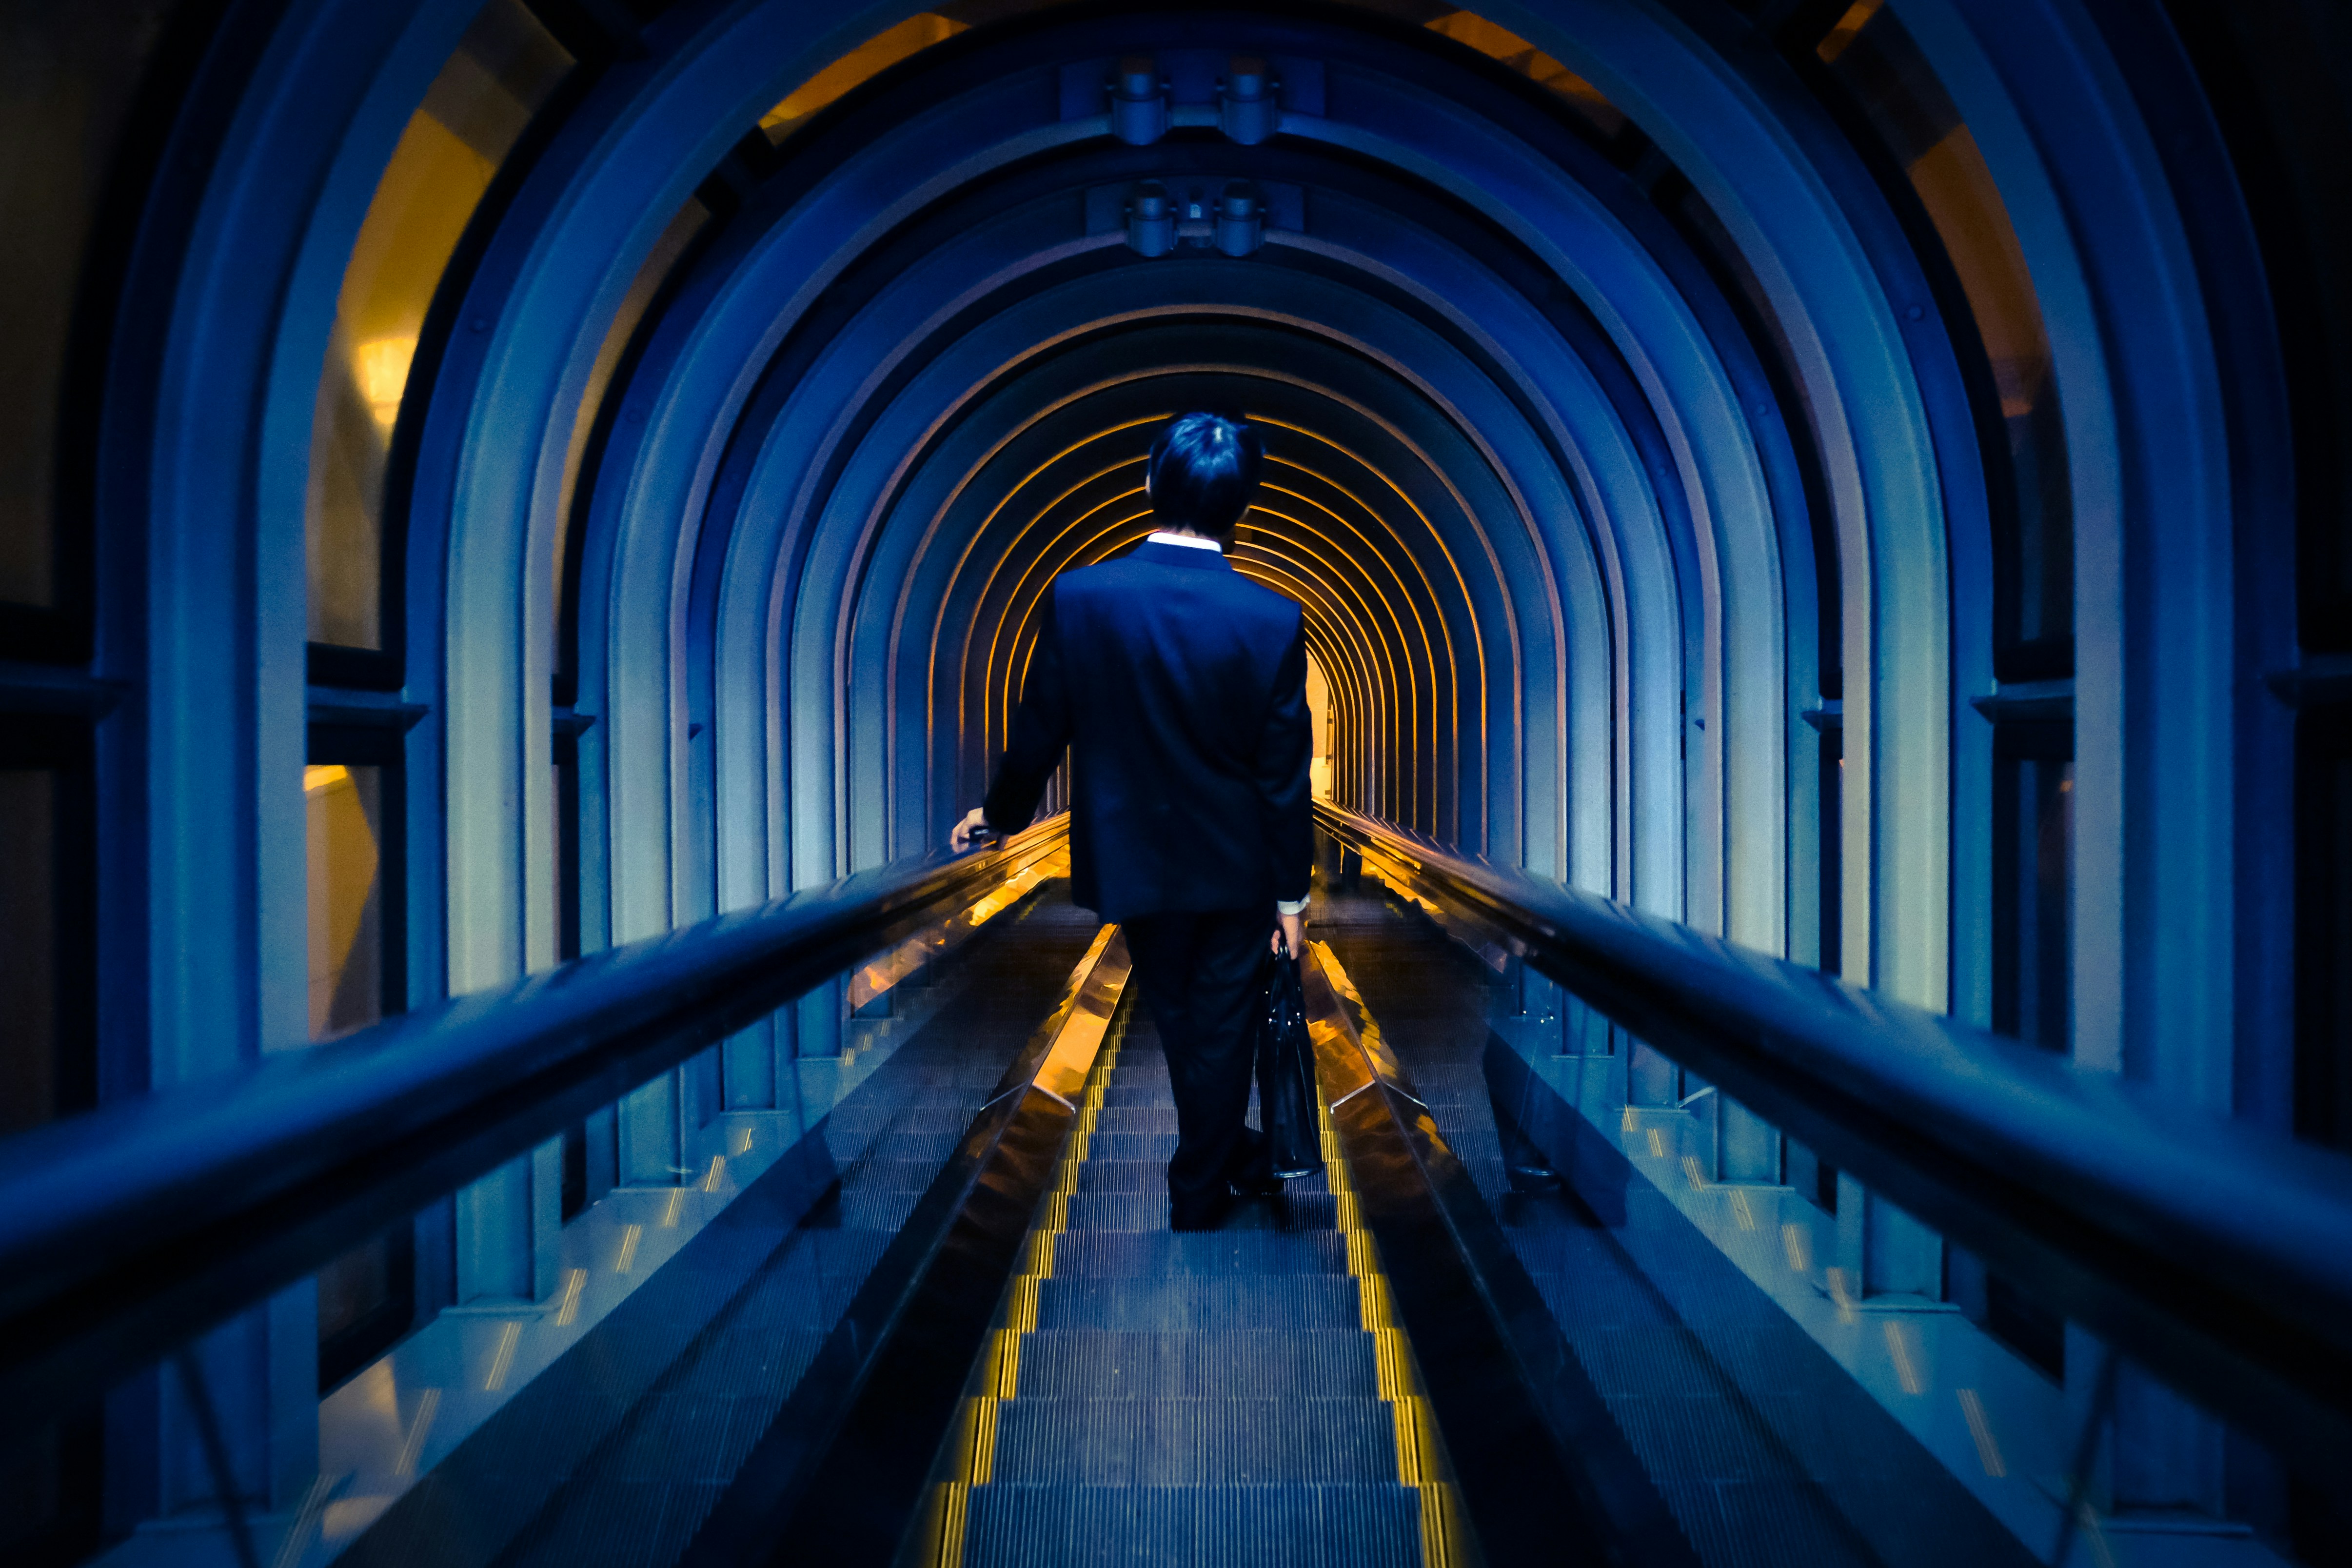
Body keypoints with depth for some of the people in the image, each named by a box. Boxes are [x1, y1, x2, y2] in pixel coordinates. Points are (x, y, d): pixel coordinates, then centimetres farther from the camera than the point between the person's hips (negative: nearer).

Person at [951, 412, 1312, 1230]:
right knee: (1220, 1031, 16)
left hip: (1134, 858, 2)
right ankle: (1198, 1198, 30)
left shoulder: (1077, 597, -17)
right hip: (1235, 865, -1)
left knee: (1179, 1024, 23)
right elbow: (1284, 774, -12)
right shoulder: (1274, 620, -19)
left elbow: (1037, 733, -6)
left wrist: (1000, 812, 13)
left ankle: (1231, 1155, 42)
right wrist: (1290, 893, 0)